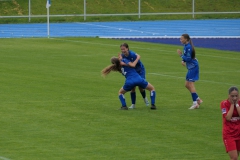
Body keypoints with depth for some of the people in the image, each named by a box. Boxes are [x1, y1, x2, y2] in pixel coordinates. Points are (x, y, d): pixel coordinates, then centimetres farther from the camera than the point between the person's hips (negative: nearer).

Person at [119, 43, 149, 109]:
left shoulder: (133, 54, -31)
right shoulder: (122, 55, -14)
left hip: (140, 70, -4)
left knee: (140, 87, -5)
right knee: (132, 88, -3)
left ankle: (145, 98, 28)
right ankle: (133, 104, 5)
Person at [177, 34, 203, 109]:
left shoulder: (188, 47, -18)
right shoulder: (186, 46, 12)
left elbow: (188, 58, -21)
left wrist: (181, 55, -19)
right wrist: (183, 61, 3)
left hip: (193, 67, -10)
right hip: (191, 68, 10)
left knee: (190, 84, -10)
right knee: (187, 85, 12)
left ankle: (195, 103, -9)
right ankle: (198, 99, 18)